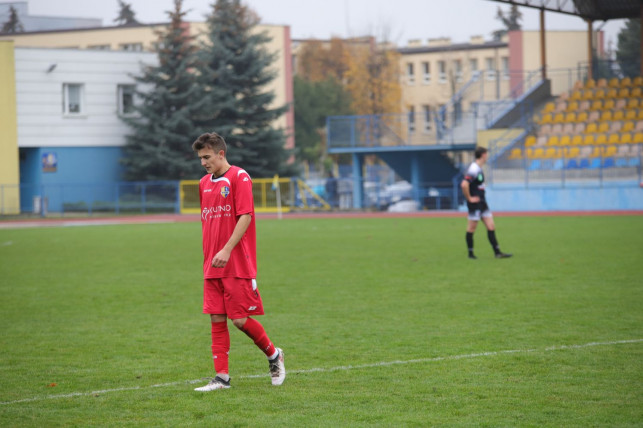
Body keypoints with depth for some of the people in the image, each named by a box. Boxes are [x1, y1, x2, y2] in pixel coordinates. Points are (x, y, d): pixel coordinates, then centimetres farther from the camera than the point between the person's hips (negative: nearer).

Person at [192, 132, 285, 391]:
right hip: (212, 266, 7)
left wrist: (227, 250, -23)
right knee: (217, 319, 2)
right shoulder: (204, 183, 14)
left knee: (240, 319, -6)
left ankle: (274, 355, 18)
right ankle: (221, 377, 4)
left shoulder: (239, 178, -8)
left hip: (238, 264, -7)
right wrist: (208, 257, 17)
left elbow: (245, 217, -15)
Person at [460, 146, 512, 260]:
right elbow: (464, 184, -29)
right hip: (475, 203, -10)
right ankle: (470, 253, 10)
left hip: (482, 202, 10)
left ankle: (497, 252, 6)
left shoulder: (478, 169, 13)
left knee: (491, 227, 6)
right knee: (471, 228, 1)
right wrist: (469, 198, -19)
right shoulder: (474, 169, -18)